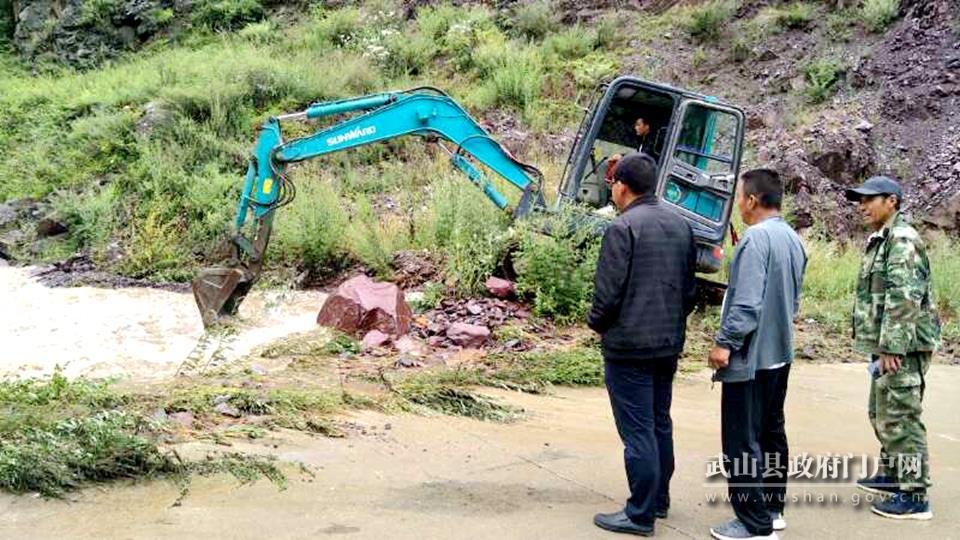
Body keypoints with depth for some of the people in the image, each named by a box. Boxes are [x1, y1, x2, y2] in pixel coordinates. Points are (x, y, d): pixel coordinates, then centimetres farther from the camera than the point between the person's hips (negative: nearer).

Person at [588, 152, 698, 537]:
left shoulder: (623, 227, -15)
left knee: (637, 430, -2)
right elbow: (691, 288, 14)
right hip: (669, 345, 8)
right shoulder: (681, 226, 9)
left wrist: (597, 323, 1)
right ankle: (659, 500, 29)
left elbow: (608, 291, -17)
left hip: (629, 346, -8)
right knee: (660, 424, 18)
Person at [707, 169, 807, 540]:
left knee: (743, 441, -3)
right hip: (780, 354, 10)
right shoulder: (793, 239, 10)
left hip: (750, 357, -10)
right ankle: (772, 509, 27)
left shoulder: (756, 238, -18)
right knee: (772, 434, 17)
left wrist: (725, 342, -18)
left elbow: (747, 301, -24)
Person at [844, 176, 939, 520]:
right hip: (887, 345, 11)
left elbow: (904, 299, -22)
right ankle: (892, 476, 34)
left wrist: (890, 347, -24)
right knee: (881, 414, 20)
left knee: (900, 419, -8)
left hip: (902, 348, -11)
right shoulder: (882, 240, 19)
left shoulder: (902, 239, -14)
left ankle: (914, 497, -4)